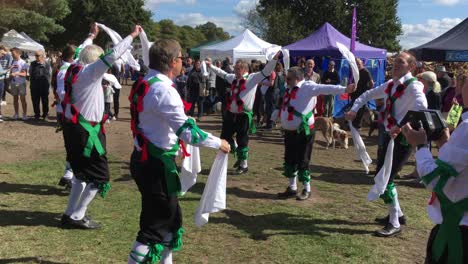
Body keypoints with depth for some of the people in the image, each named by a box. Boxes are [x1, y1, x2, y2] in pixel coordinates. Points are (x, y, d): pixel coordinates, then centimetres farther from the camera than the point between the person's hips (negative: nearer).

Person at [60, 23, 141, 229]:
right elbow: (112, 55, -25)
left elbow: (80, 52, 29)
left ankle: (71, 213, 25)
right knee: (99, 175, -1)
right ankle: (77, 216, 4)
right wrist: (133, 35, -17)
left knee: (83, 172, 20)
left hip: (74, 127, 10)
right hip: (85, 129, -9)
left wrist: (92, 35, 41)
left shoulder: (75, 69, 8)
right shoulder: (90, 71, -15)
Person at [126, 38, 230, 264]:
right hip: (156, 164, -10)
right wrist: (219, 143, -12)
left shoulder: (144, 84, 8)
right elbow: (187, 132, -25)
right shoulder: (163, 90, -22)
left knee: (170, 218, 22)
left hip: (145, 159, 10)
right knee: (156, 225, 1)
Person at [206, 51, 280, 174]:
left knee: (242, 140, 1)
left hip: (243, 115, -7)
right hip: (230, 114, 7)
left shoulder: (252, 78, -7)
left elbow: (266, 71, -14)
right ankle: (239, 157, 33)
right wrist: (211, 66, 35)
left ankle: (243, 164, 18)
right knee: (225, 137, 13)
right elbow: (222, 73, 28)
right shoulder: (233, 78, 11)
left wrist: (275, 59, -24)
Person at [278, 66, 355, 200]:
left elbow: (326, 89, -25)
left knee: (302, 161, 0)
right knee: (289, 160, 14)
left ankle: (306, 190, 17)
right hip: (289, 132, 8)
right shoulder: (289, 90, 9)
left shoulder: (307, 87, -14)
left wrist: (344, 89, -35)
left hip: (303, 132, -8)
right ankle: (292, 188, 29)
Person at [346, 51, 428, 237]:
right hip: (388, 135, 8)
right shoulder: (390, 84, 9)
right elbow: (368, 95, 22)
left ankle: (395, 224, 7)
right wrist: (354, 110, 7)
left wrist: (400, 126, -42)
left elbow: (421, 106, -37)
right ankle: (397, 214, 34)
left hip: (402, 138, -8)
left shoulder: (413, 86, -16)